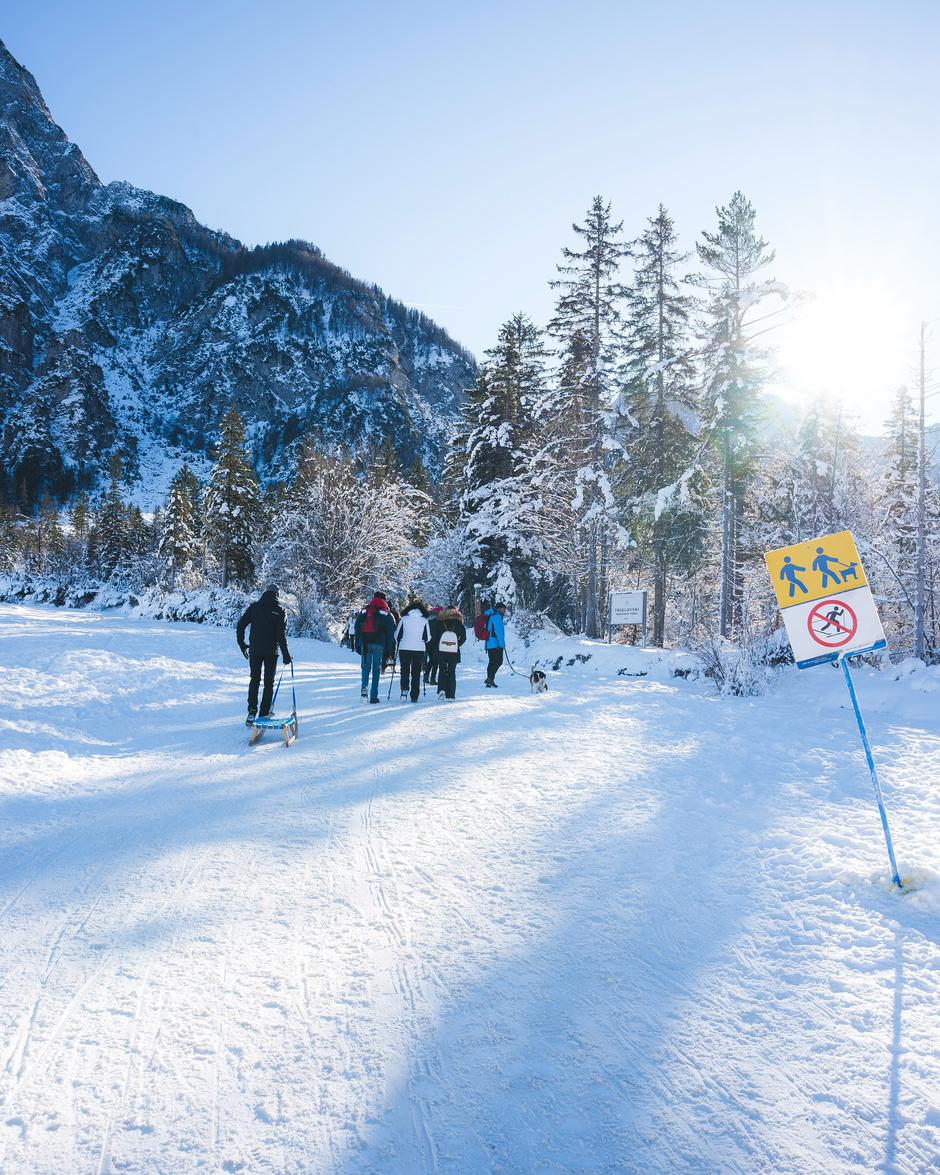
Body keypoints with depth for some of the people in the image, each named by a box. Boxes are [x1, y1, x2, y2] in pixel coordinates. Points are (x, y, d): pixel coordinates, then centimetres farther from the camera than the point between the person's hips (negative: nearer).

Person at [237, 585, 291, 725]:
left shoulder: (254, 607, 1)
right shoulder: (279, 611, -6)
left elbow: (240, 626, 0)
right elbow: (281, 635, -11)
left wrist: (242, 645, 10)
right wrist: (286, 654, -4)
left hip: (254, 650, 2)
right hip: (271, 652, -2)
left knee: (254, 679, 16)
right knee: (269, 682, 10)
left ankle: (252, 710, 0)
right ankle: (264, 714, 8)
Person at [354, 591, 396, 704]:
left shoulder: (363, 612, 10)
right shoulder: (386, 614, 2)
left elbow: (357, 629, 11)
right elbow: (390, 633, 1)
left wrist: (357, 645, 14)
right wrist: (390, 650, 4)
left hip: (365, 644, 2)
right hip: (379, 644, -2)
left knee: (366, 667, 12)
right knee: (376, 669, 4)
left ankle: (364, 688, -12)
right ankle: (373, 696, 3)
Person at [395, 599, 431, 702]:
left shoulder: (404, 619, -2)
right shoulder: (424, 620, -1)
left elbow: (397, 634, 2)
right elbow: (428, 637, 3)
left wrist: (400, 643, 23)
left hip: (404, 649, 0)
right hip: (419, 650, 0)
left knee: (405, 671, 13)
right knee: (416, 673, 9)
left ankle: (404, 689, -9)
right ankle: (414, 696, 7)